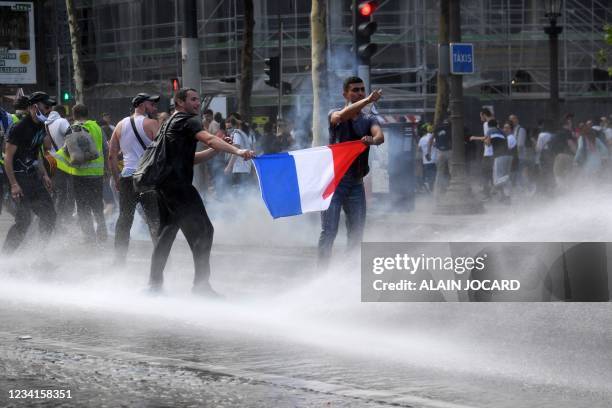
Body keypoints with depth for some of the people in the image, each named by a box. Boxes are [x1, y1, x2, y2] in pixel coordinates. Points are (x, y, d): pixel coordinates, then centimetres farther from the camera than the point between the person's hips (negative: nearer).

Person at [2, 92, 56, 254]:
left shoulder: (40, 126, 10)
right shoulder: (20, 128, -17)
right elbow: (8, 157, -18)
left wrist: (44, 175, 18)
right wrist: (13, 184, -23)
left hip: (33, 176, 9)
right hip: (19, 178, -9)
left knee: (48, 214, 9)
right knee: (24, 219, -12)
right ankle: (5, 255, -3)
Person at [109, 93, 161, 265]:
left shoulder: (121, 125, 12)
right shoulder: (152, 124, -4)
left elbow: (112, 155, 12)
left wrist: (116, 179, 17)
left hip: (127, 178, 5)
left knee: (124, 219, 10)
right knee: (155, 220, 1)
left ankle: (119, 259, 10)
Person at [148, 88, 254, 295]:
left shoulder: (170, 123, 25)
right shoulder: (187, 121, -4)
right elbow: (209, 138, -23)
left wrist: (216, 150, 14)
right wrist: (237, 151, -34)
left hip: (164, 185, 10)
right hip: (178, 184, -10)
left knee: (167, 233, 16)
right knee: (202, 230, -9)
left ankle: (154, 282, 17)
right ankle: (201, 283, -12)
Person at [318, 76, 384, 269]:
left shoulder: (369, 120, 11)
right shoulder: (335, 114, 2)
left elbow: (380, 135, -11)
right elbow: (341, 116, -24)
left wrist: (373, 139, -36)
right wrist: (368, 100, -37)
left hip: (356, 182, 4)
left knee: (357, 232, 5)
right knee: (329, 231, -7)